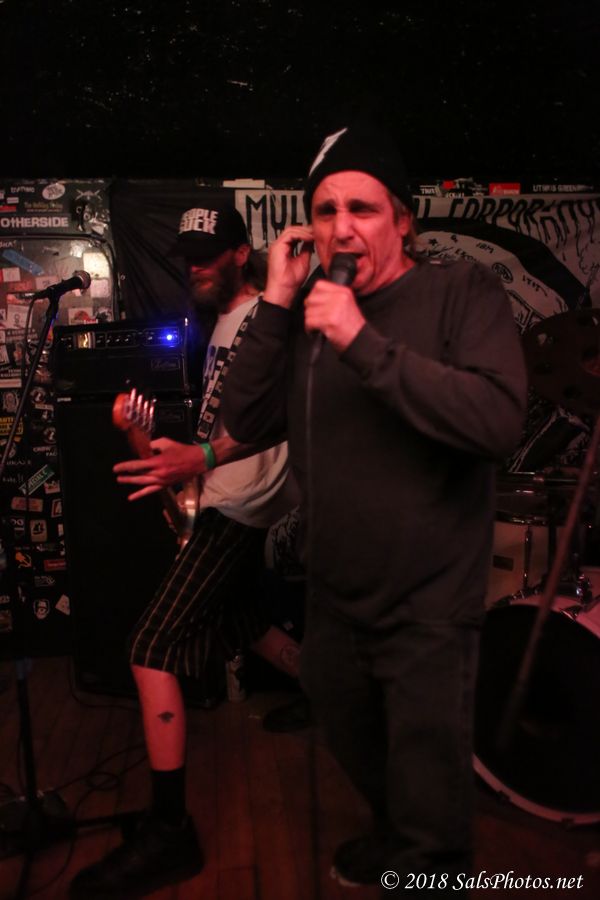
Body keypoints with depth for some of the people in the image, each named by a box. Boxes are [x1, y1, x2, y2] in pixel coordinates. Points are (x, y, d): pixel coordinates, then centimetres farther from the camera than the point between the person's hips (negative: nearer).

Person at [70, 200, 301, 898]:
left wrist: (202, 458, -40)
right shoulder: (224, 318, 17)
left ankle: (168, 830, -9)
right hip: (228, 501, 11)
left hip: (240, 506, -11)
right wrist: (178, 452, 17)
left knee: (153, 649, -14)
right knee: (239, 617, 26)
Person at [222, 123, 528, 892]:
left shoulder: (461, 292, -12)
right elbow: (245, 421, -5)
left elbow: (499, 420, -27)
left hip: (428, 613, -5)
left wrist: (366, 345, -30)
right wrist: (275, 301, -12)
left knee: (431, 822, 13)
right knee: (359, 757, 30)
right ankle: (390, 834, 59)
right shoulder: (308, 313, 4)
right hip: (333, 604, 6)